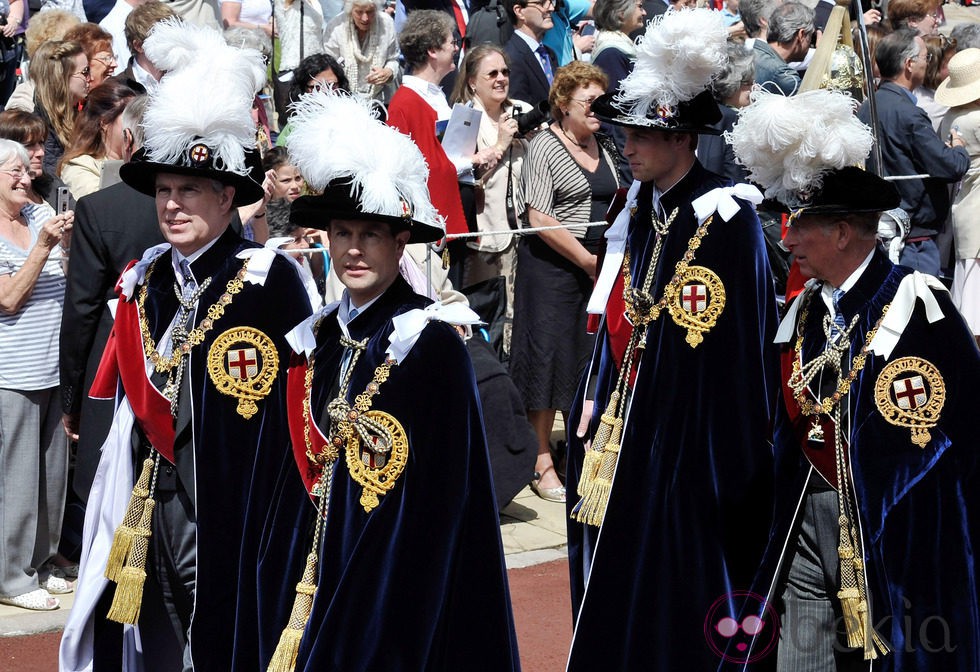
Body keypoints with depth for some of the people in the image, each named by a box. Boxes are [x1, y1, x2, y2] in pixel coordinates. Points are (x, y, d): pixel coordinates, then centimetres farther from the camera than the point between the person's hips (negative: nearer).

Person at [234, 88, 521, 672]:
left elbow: (436, 503, -12)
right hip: (307, 579, 6)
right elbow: (295, 477, 12)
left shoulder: (432, 343, -10)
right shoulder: (318, 340, 8)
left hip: (397, 596, -6)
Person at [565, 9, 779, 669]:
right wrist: (596, 402, 12)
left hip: (690, 436, -8)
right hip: (627, 426, 8)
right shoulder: (640, 209, 10)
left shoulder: (725, 218, -14)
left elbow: (740, 343, -15)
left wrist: (733, 461, -16)